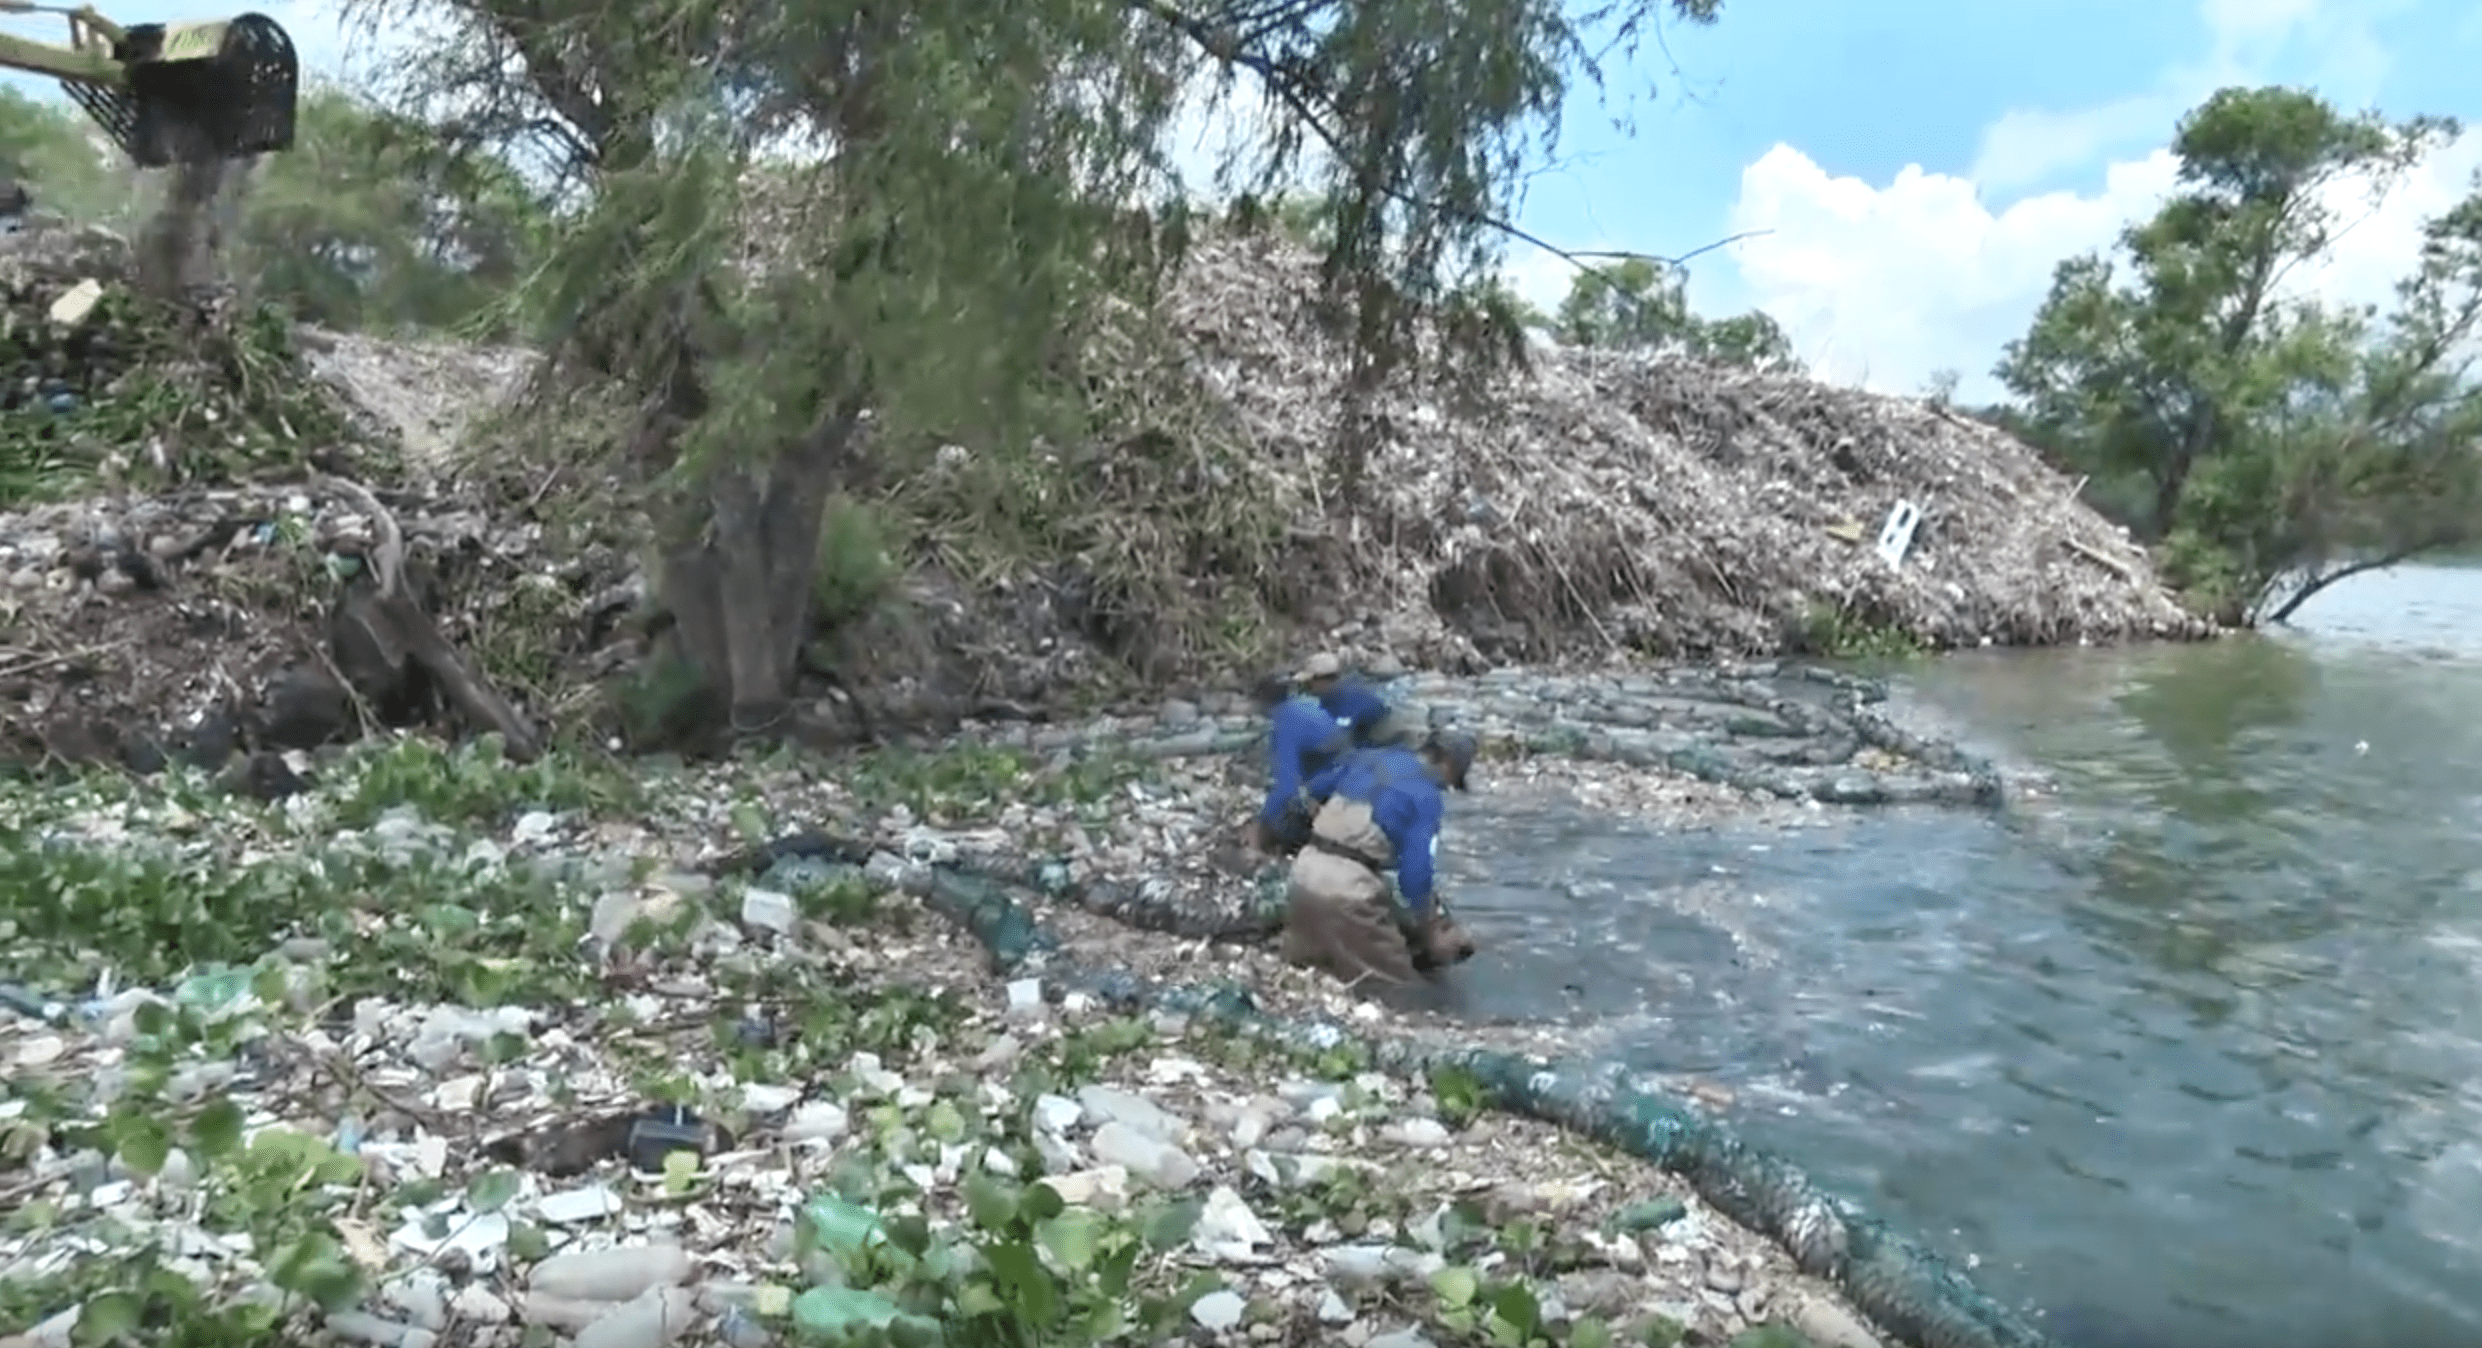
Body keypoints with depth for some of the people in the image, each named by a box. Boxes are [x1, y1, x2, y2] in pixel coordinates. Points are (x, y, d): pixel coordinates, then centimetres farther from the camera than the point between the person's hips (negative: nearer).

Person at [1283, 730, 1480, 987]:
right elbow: (1416, 869, -10)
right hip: (1350, 886, -7)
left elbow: (1314, 790, 26)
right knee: (1391, 979, 5)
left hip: (1307, 867, 7)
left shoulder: (1369, 756, 14)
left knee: (1304, 959, 26)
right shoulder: (1428, 796, -5)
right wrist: (1426, 921, 7)